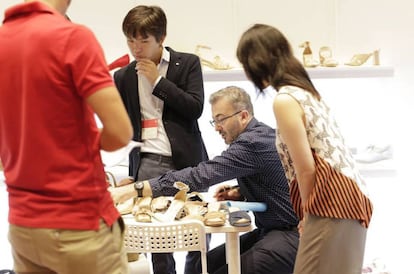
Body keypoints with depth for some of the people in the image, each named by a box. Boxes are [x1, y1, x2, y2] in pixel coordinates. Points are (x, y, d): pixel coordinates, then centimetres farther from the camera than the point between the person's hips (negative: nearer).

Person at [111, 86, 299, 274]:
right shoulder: (259, 134, 10)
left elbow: (200, 175, -29)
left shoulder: (253, 142, -21)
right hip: (271, 230, 10)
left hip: (292, 234, -10)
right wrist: (239, 193, 4)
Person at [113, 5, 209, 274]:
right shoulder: (124, 76, 11)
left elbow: (195, 108, -9)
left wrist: (158, 81, -9)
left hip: (186, 160, -2)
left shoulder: (188, 63, 3)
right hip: (148, 162, 2)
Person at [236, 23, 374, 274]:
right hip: (347, 198, 10)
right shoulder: (304, 90, 15)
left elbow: (306, 168, -14)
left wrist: (307, 213, 1)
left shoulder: (284, 100, -14)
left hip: (331, 203, -10)